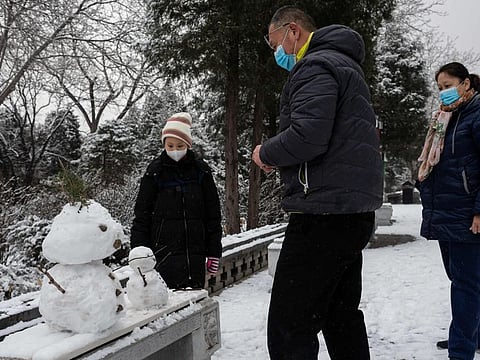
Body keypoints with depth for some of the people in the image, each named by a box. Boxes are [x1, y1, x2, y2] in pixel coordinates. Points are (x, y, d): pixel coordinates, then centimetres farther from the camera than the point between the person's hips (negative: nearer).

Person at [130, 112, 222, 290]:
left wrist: (214, 252, 6)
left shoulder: (201, 171, 6)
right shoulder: (155, 171, 2)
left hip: (195, 252, 2)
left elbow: (213, 215, 8)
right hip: (164, 253, -2)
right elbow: (141, 216, 2)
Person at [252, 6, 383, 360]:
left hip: (325, 214, -11)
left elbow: (307, 136, -24)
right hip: (354, 211, 11)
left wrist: (266, 153, -5)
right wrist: (279, 157, 15)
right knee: (342, 318, 19)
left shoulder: (316, 66, -9)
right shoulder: (344, 64, 24)